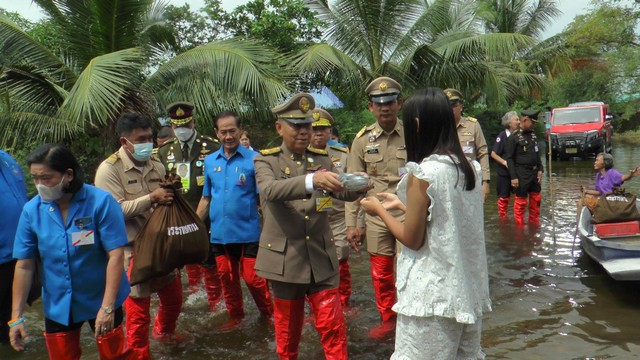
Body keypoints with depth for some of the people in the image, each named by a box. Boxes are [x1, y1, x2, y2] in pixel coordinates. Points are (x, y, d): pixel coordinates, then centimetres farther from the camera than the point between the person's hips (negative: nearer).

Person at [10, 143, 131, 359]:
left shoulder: (100, 202, -18)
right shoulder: (31, 210, -7)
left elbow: (115, 255, -19)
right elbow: (24, 265, -3)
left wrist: (108, 307, -23)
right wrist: (17, 316, -3)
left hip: (100, 300, -3)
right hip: (57, 306, 3)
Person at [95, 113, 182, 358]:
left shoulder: (156, 165, 5)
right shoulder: (109, 169, -13)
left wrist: (170, 193, -5)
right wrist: (152, 198, -24)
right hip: (132, 248, -6)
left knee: (174, 296, 21)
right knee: (138, 310, 5)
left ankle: (163, 331, 51)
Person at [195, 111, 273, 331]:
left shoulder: (254, 159, -7)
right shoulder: (210, 161, 6)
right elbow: (206, 198, 14)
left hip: (248, 232, -4)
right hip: (219, 233, 4)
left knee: (252, 278, 2)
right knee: (227, 279, 15)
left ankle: (269, 314, 25)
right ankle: (236, 316, 35)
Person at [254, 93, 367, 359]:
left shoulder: (322, 160, 6)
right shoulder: (266, 160, -4)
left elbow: (344, 193, -6)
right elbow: (270, 190, -26)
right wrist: (312, 180, -42)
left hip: (321, 257, 2)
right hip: (285, 258, -2)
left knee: (332, 326, 4)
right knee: (287, 327, 15)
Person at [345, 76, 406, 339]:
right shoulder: (363, 140, 2)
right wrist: (351, 223, 0)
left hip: (408, 214, -2)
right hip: (376, 217, 2)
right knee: (381, 274, 13)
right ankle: (388, 320, 33)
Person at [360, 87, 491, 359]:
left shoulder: (422, 174, -19)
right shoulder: (469, 167, 3)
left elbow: (413, 239, -14)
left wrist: (379, 210, 0)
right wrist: (401, 204, 19)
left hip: (433, 295, -7)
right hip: (468, 289, 8)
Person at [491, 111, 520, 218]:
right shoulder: (502, 136, -12)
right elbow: (493, 154, -11)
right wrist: (504, 162, -21)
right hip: (504, 173, -4)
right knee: (504, 197, 7)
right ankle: (502, 218, 20)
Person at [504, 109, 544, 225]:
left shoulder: (533, 135, 10)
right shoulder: (514, 137, -11)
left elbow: (537, 154, 16)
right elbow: (509, 158, -12)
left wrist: (540, 170, 6)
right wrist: (513, 177, -16)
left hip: (534, 172, 7)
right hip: (522, 174, -7)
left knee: (536, 199, 14)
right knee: (521, 201, 2)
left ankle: (534, 223, 29)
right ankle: (520, 225, 14)